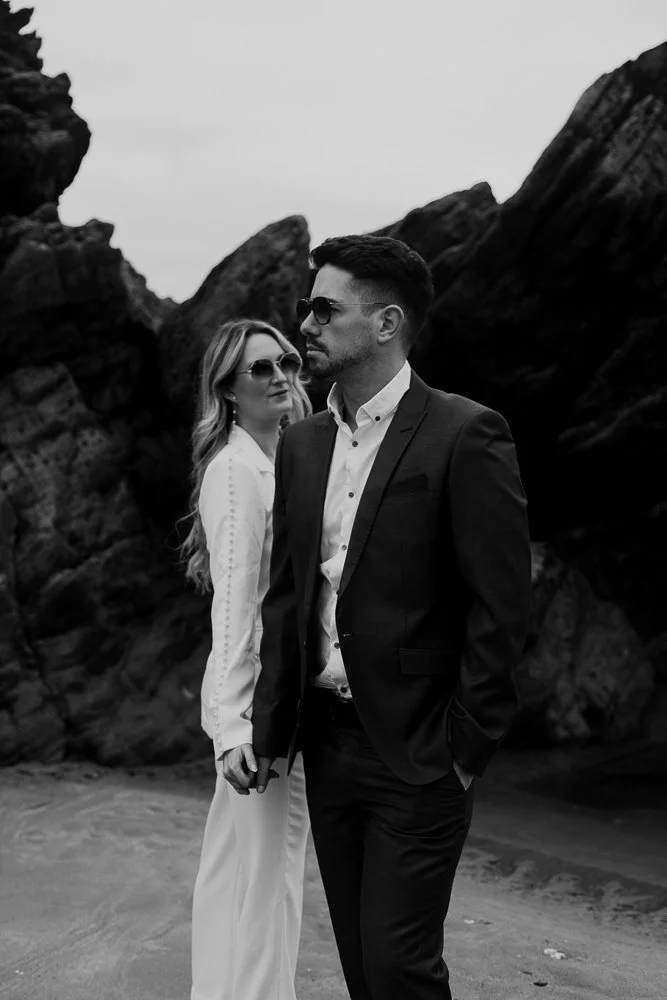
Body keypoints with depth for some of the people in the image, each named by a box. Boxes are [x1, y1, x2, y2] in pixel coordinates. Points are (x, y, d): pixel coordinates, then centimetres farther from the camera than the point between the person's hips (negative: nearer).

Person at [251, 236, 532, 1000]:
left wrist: (465, 749, -11)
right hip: (327, 742, 6)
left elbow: (502, 607, -12)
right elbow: (285, 595, 12)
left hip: (417, 752, -6)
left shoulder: (465, 436, -12)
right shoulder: (301, 444, 8)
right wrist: (271, 729, 7)